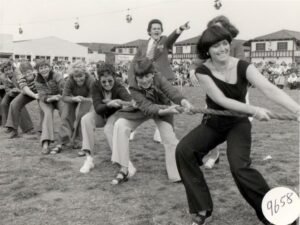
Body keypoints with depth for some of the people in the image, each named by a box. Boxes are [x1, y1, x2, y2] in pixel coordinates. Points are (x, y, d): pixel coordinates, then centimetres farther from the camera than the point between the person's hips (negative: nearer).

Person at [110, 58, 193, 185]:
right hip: (142, 111, 1)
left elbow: (172, 92, -46)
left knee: (170, 139, -17)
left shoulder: (159, 79, -29)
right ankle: (124, 170, -13)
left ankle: (178, 175, 1)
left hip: (162, 107, 0)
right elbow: (147, 107, -39)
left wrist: (185, 102, -67)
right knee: (120, 125, -20)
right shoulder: (134, 88, -29)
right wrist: (165, 110, -57)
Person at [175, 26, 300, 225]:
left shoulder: (242, 67, -17)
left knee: (239, 166, -26)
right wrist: (253, 110, -39)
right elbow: (222, 100, -25)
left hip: (238, 123, -2)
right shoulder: (203, 71, -14)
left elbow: (269, 89, -32)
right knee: (184, 150, -20)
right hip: (213, 122, 2)